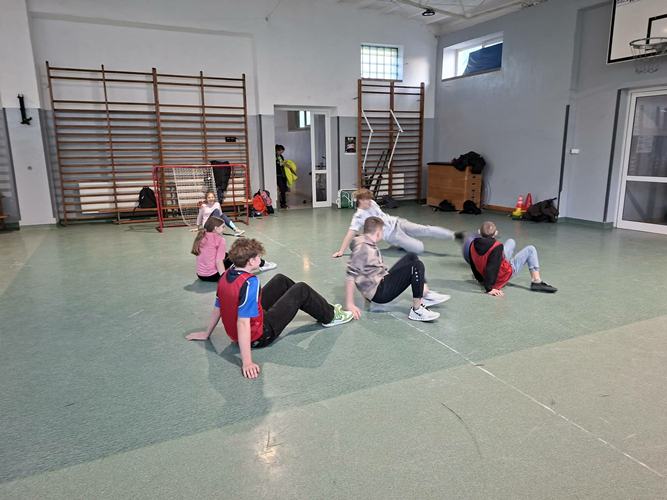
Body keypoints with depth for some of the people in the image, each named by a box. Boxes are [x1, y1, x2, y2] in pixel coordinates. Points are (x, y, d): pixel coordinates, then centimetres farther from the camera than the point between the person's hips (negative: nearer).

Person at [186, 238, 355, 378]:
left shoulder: (226, 275, -7)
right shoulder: (249, 282, -31)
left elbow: (217, 309, 2)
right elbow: (243, 323, -36)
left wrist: (207, 334, 15)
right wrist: (247, 363, -36)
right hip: (259, 336, -8)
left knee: (281, 280, 18)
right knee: (301, 290, -2)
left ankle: (323, 307, 35)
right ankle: (330, 316, 24)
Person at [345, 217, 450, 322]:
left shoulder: (370, 244, 12)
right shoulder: (362, 248, -18)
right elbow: (350, 276, -24)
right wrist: (349, 304, -27)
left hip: (383, 282, 10)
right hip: (378, 292, -10)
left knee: (411, 257, 15)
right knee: (417, 265, -18)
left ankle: (427, 295, 10)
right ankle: (417, 311, -14)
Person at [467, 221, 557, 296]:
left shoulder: (473, 245, -12)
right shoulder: (497, 247, -29)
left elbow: (474, 266, -1)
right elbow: (492, 268, -35)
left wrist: (481, 279, 13)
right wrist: (489, 288, -34)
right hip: (502, 277, -7)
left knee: (511, 242, 20)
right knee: (530, 250, 3)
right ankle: (536, 282, -1)